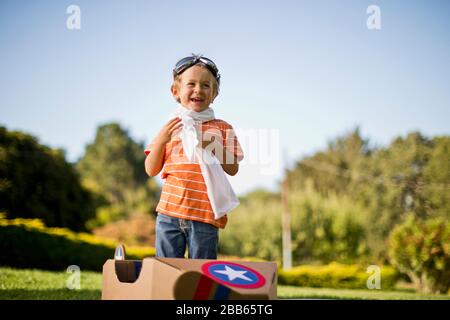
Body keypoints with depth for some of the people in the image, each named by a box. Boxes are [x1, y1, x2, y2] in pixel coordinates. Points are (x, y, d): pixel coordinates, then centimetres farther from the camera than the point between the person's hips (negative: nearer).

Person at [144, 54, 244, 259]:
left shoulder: (221, 128, 6)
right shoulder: (171, 127, 10)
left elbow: (233, 169, 1)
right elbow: (151, 171, 7)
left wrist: (213, 148, -13)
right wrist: (161, 139, -7)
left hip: (206, 215, -2)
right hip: (170, 213, 2)